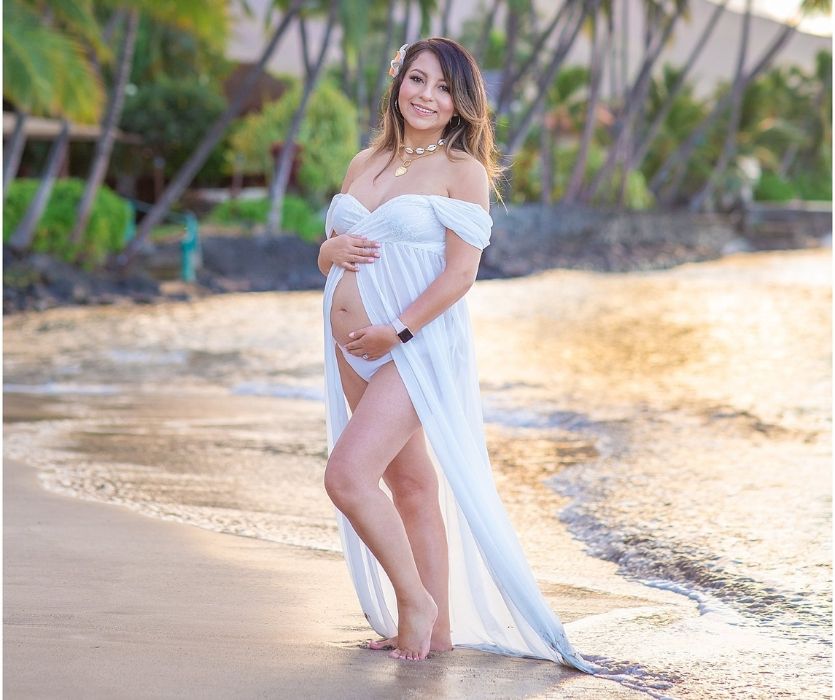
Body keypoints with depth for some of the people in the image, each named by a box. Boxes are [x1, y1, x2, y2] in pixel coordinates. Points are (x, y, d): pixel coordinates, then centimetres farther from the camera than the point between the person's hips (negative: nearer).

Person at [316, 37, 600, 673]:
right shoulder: (365, 164, 14)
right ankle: (438, 629, 19)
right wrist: (334, 249, -5)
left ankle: (417, 602, 0)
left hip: (419, 347, -7)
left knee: (348, 476, -18)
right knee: (411, 485, 11)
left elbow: (461, 273, -11)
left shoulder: (462, 171, -5)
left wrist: (397, 332, -18)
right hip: (355, 353, 7)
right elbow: (329, 252, 19)